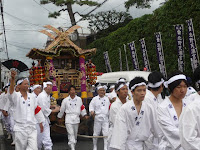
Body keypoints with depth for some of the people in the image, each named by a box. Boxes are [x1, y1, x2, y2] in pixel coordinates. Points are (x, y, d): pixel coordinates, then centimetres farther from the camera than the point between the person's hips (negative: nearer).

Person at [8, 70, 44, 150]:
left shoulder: (32, 97, 9)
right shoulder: (16, 96, -6)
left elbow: (37, 110, 18)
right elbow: (11, 91, -30)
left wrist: (40, 123, 21)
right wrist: (13, 79, -49)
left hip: (32, 128, 3)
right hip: (20, 129, -3)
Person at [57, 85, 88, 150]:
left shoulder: (79, 99, 7)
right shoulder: (65, 100, 2)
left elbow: (82, 108, 14)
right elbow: (62, 109, 11)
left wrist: (85, 115, 6)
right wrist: (59, 117, 19)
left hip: (76, 119, 3)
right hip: (68, 119, -3)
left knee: (75, 134, 12)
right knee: (71, 134, -12)